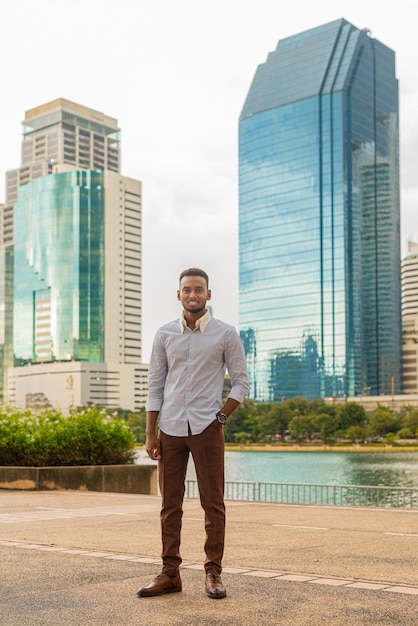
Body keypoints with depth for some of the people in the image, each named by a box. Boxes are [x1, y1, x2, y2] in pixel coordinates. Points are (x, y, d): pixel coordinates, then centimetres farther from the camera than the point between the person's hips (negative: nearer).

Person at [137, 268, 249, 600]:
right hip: (171, 429, 2)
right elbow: (155, 385, 8)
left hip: (207, 429, -2)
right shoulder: (164, 335, 7)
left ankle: (213, 573, 11)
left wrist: (221, 415, -6)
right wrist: (150, 434, 3)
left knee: (213, 503, 1)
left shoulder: (226, 334, 1)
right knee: (170, 504, 6)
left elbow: (241, 382, 5)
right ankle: (170, 573, 15)